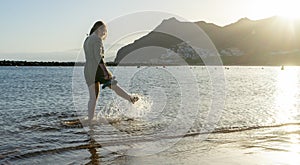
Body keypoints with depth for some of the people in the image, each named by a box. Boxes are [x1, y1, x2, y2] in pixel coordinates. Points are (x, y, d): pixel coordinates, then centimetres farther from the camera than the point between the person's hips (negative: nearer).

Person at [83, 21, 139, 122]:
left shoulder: (87, 40, 17)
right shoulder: (97, 39, -9)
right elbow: (98, 57, -19)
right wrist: (105, 71, -24)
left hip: (88, 71, 7)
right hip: (98, 69, -7)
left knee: (93, 97, 5)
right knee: (115, 86, 10)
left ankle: (90, 120, 2)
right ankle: (131, 99, 28)